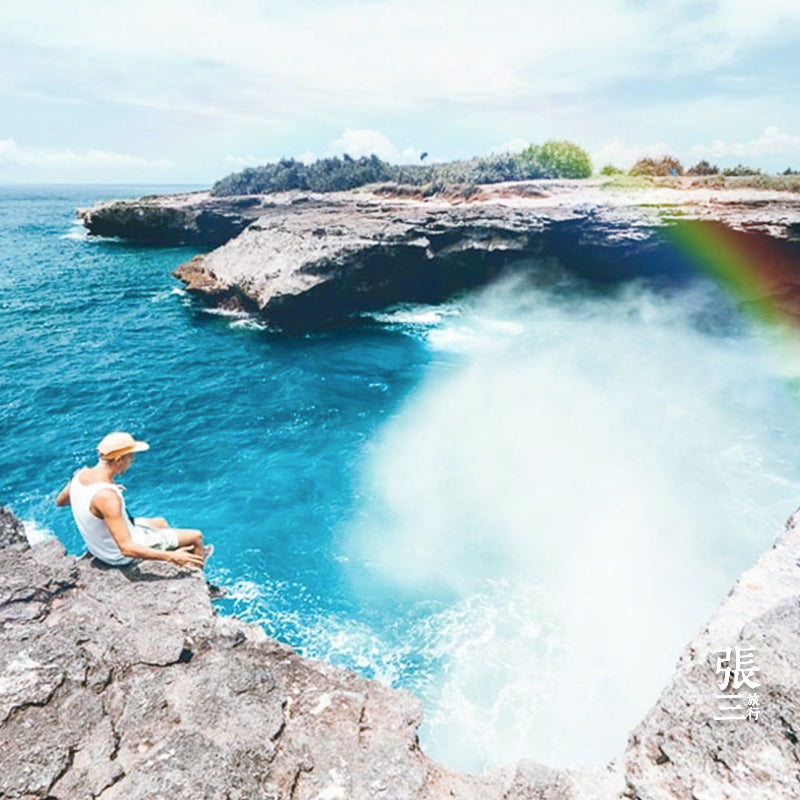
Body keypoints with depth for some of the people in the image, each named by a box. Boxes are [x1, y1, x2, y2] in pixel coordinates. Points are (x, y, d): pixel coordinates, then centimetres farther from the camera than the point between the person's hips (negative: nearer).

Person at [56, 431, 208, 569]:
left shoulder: (81, 474, -12)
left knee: (161, 522, 30)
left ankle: (194, 554, 49)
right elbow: (126, 549, -38)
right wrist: (171, 557, -36)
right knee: (196, 537, 0)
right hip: (120, 557, -9)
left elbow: (60, 501, 12)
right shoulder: (107, 497, -38)